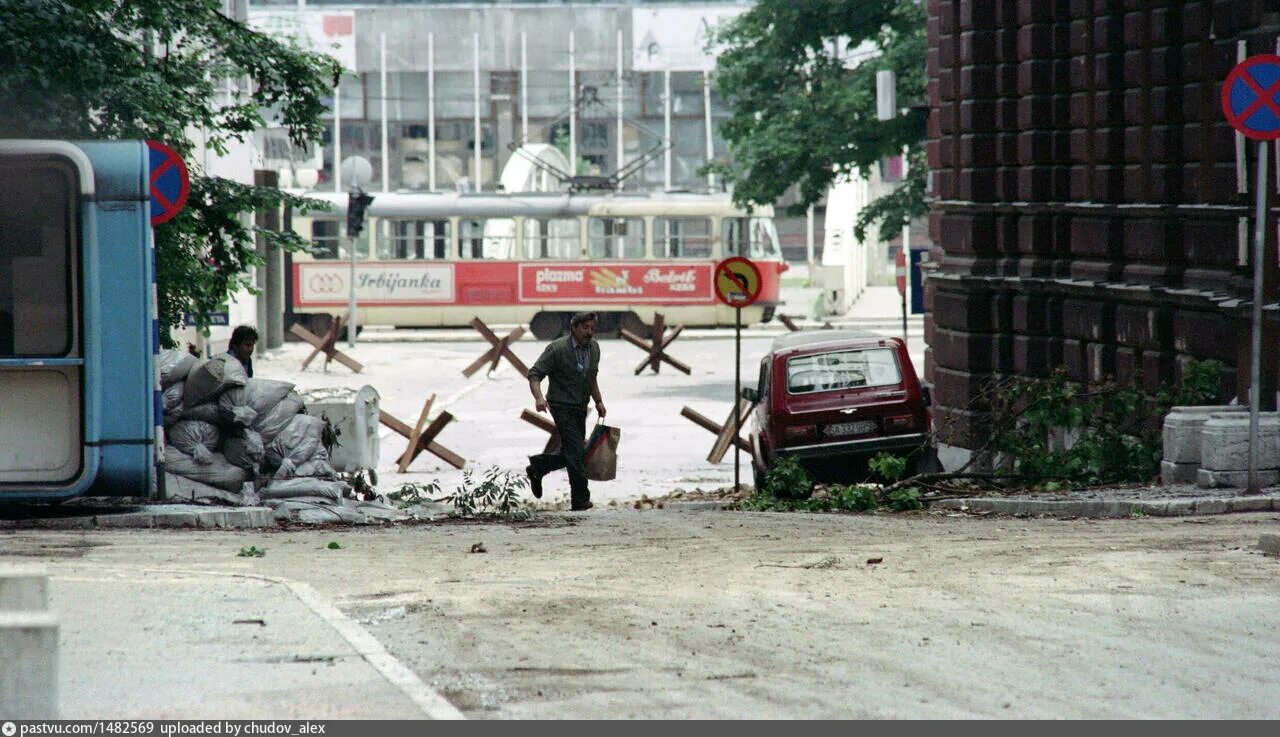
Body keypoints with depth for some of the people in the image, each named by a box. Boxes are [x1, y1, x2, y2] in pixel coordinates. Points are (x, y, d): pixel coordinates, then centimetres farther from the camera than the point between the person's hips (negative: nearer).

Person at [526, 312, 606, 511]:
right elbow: (534, 374, -16)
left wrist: (598, 401, 18)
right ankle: (580, 500, -10)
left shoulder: (594, 348, 6)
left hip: (580, 408, 8)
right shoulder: (557, 349, -15)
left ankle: (537, 467, 32)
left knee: (571, 453, 12)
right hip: (562, 406, -8)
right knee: (576, 452, -13)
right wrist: (539, 398, -31)